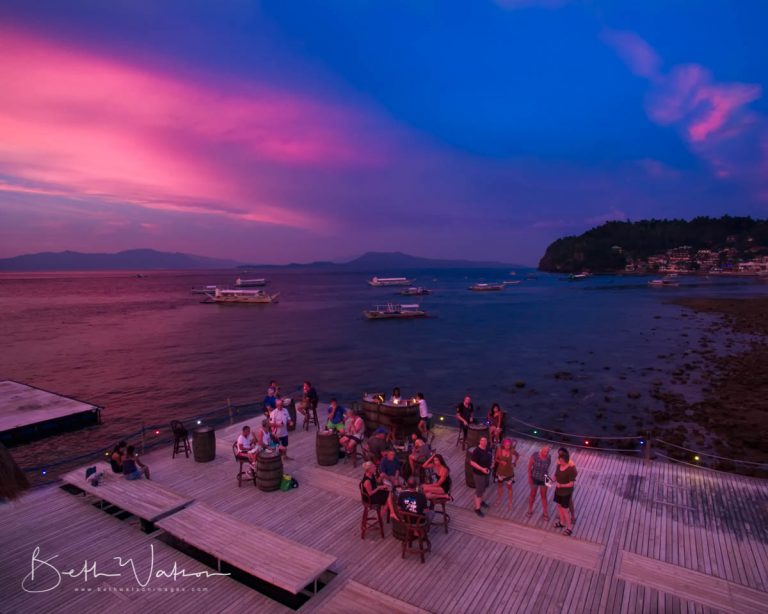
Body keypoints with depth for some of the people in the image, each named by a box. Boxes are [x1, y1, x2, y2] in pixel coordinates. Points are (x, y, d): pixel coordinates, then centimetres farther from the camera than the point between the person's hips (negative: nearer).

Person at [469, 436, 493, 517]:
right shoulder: (476, 451, -26)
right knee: (479, 490, 1)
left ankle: (480, 501, 46)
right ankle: (477, 508, 13)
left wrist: (491, 461, -4)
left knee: (484, 488, 24)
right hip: (479, 473, -7)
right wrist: (482, 469, -30)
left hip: (487, 472, 7)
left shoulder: (488, 449, -4)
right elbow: (472, 462, -25)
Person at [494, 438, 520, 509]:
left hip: (509, 472, -1)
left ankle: (510, 502, 26)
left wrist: (515, 462, -3)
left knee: (509, 487, 10)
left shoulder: (512, 451, -17)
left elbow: (518, 456, 5)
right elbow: (496, 459, -5)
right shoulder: (499, 450, -17)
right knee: (500, 485, 19)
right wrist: (501, 461, -22)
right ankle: (500, 499, 39)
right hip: (500, 471, 1)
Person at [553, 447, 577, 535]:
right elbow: (556, 475, 3)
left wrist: (561, 485, -30)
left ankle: (569, 528, 24)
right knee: (559, 506, 21)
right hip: (558, 490, 7)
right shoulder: (559, 465, -9)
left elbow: (571, 484, -22)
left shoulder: (570, 469, -28)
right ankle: (562, 522, 43)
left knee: (565, 509, 5)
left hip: (566, 492, -7)